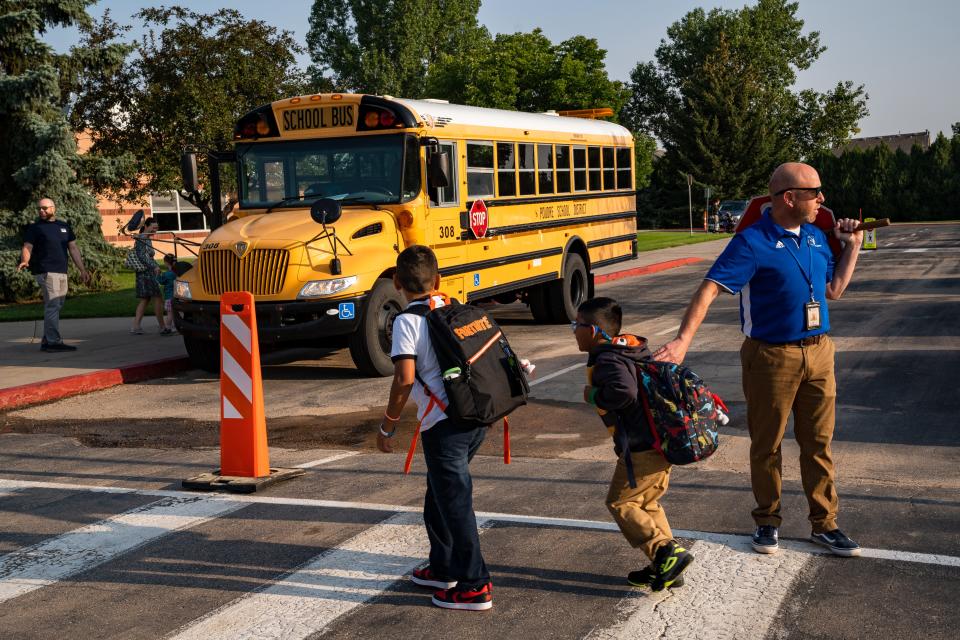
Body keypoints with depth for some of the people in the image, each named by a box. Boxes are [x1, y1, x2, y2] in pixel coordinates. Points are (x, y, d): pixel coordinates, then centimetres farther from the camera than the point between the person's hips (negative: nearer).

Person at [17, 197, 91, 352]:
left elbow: (73, 248, 18)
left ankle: (46, 341, 16)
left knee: (56, 307, 9)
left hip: (62, 272, 6)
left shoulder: (64, 227, 17)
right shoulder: (34, 228, 2)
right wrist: (24, 261, -26)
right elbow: (27, 248, -5)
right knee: (52, 306, -12)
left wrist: (82, 269, 13)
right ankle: (54, 341, -12)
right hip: (46, 272, -6)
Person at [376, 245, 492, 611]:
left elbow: (404, 378, -17)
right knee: (438, 495, 23)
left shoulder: (407, 321, -9)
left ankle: (474, 586, 7)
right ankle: (443, 568, 34)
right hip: (477, 417, 8)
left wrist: (388, 426, -6)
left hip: (443, 424, -8)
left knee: (455, 503, 1)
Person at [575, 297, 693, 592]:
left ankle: (667, 552, -7)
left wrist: (594, 396, -17)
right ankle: (665, 567, 20)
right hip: (663, 440, 10)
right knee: (647, 503, 18)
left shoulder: (607, 361, -16)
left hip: (640, 448, -10)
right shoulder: (635, 349, 14)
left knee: (621, 503, 2)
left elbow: (623, 392, -34)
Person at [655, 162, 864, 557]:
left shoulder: (816, 237, 9)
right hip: (771, 357, -5)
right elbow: (710, 289, -22)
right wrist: (683, 340, -33)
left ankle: (824, 524, 23)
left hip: (818, 353, 6)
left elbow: (833, 290, 18)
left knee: (818, 443, 11)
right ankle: (768, 521, 25)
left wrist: (853, 246, 11)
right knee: (767, 444, 8)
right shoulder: (753, 242, -14)